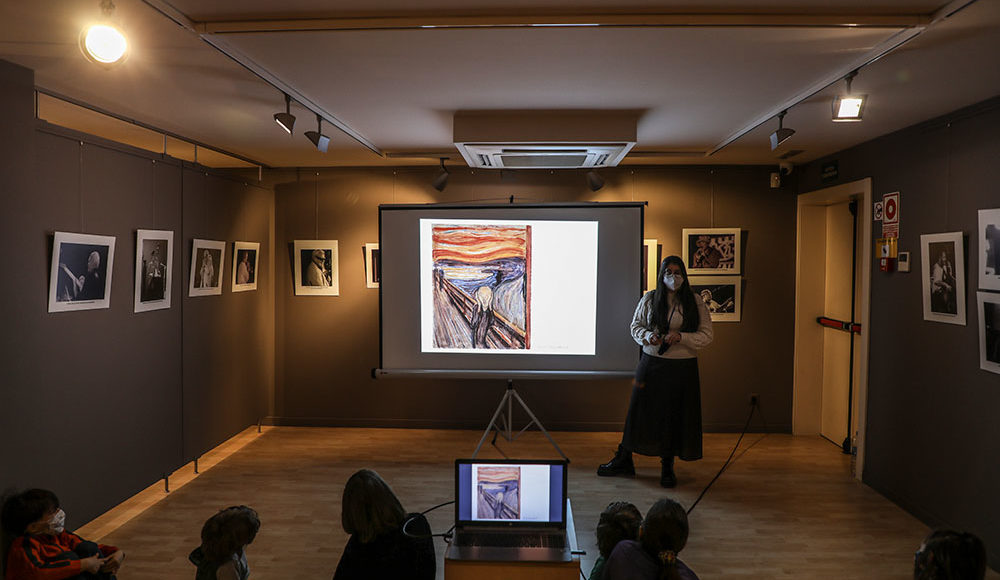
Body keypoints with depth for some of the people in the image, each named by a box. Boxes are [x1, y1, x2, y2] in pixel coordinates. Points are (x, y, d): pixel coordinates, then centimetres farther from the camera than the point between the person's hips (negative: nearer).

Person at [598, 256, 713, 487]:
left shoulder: (695, 302, -1)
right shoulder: (649, 299, 2)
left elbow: (706, 336, -2)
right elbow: (635, 325, 10)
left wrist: (681, 336, -17)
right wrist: (648, 336, -11)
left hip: (683, 368, -1)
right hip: (651, 363, 1)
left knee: (675, 416, 4)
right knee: (640, 410, 7)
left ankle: (667, 466, 22)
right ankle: (624, 460, 23)